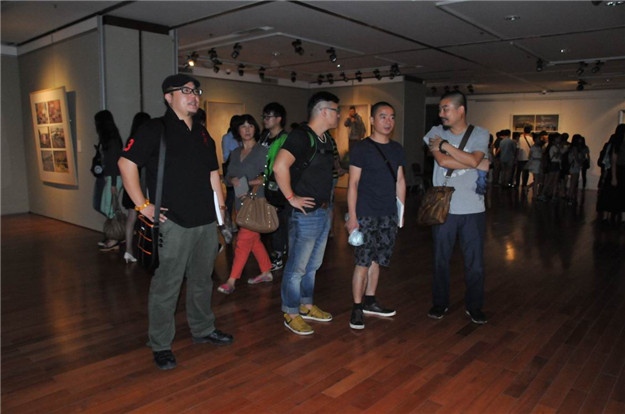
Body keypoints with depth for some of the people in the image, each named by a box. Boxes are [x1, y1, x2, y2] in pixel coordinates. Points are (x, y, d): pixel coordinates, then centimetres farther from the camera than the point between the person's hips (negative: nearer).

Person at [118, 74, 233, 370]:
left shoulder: (202, 134, 16)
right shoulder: (155, 130, -5)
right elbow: (126, 163, -10)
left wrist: (221, 207, 14)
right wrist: (142, 205, -13)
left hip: (206, 222, 7)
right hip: (173, 223, -6)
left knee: (202, 281, 18)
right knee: (166, 286, 1)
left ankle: (203, 330, 34)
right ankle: (160, 346, 16)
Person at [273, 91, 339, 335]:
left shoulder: (324, 139, 13)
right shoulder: (301, 136, -17)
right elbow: (279, 166, -31)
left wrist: (326, 202, 16)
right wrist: (291, 198, -23)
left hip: (324, 212, 9)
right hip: (306, 213, -9)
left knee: (313, 265, 20)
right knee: (297, 267, 3)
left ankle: (306, 306, 35)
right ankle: (291, 314, 18)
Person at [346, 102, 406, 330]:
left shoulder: (397, 149, 11)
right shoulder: (362, 148, -6)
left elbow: (400, 181, 16)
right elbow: (353, 183, -9)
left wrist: (401, 211, 12)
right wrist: (352, 216, -13)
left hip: (389, 215, 6)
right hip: (366, 215, -5)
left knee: (376, 260, 13)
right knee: (363, 262, -3)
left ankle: (370, 301, 26)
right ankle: (357, 307, 9)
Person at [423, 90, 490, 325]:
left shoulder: (480, 134, 3)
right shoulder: (436, 133, 3)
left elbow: (473, 159, -16)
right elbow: (443, 161, -14)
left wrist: (445, 145, -11)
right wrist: (479, 164, -8)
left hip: (473, 209, 0)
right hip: (443, 208, 0)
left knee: (475, 262, 8)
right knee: (441, 260, 10)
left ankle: (474, 306, 26)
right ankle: (440, 303, 28)